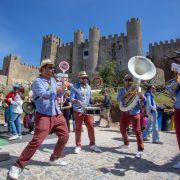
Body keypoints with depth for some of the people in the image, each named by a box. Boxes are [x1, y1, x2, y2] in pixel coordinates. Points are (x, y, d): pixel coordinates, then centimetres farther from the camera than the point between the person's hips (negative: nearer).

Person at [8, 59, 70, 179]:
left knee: (64, 137, 12)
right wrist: (59, 89, -31)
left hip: (57, 114, 8)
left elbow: (58, 94, 17)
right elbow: (44, 95, -26)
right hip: (44, 116, -7)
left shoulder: (53, 80, 14)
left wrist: (63, 88, -1)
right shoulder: (37, 81, -8)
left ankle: (54, 159, 31)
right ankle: (18, 166, 11)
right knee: (36, 141, -11)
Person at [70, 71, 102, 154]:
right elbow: (71, 98, -11)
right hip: (78, 110, -4)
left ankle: (92, 144, 21)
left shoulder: (89, 87, 13)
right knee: (78, 128, 6)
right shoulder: (75, 87, -4)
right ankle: (78, 146, 20)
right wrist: (76, 101, -31)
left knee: (91, 127, 5)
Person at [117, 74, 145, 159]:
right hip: (125, 112, 4)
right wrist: (126, 93, -27)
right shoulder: (121, 90, 3)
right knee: (122, 129, 16)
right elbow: (119, 99, -14)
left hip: (135, 113, -3)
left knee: (137, 131, -4)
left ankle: (140, 150, 8)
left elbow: (144, 99, -10)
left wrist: (140, 94, -30)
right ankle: (126, 143, 40)